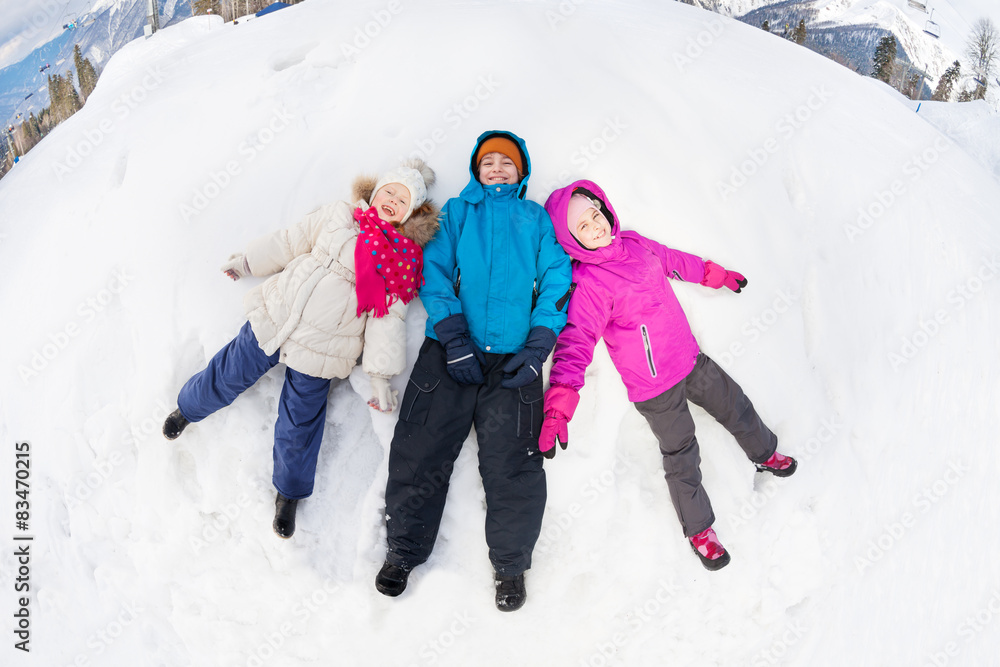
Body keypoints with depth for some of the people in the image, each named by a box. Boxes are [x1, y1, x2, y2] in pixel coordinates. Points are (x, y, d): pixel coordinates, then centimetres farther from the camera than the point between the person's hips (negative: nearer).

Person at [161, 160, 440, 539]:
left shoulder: (404, 261, -2)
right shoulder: (338, 216, 3)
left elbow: (388, 319, -4)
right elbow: (291, 242, 13)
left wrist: (380, 375, -9)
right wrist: (248, 261, 18)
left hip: (319, 351, -1)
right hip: (274, 320, 2)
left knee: (299, 425, 7)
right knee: (228, 377, 14)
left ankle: (289, 492, 32)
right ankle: (187, 408, 47)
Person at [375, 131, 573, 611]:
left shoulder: (537, 219, 19)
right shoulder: (456, 212, 19)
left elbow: (556, 282, 9)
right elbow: (435, 271, 5)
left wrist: (538, 347, -6)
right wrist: (453, 336, -10)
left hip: (512, 359, 0)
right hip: (451, 350, 1)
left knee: (513, 464, -5)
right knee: (421, 453, -2)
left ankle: (511, 565, 15)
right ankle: (403, 551, 19)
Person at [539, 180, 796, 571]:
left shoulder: (634, 244, -1)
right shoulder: (589, 284, -25)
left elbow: (673, 260, 18)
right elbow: (576, 341, -35)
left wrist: (717, 275, 31)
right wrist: (558, 405, -48)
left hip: (690, 359, 7)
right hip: (655, 387, -7)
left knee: (736, 407, 25)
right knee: (681, 455, 6)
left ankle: (766, 454, 56)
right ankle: (699, 529, 29)